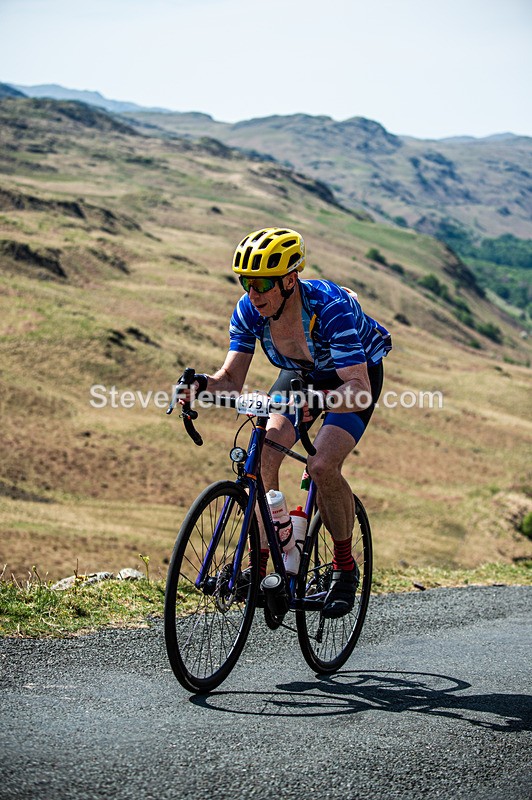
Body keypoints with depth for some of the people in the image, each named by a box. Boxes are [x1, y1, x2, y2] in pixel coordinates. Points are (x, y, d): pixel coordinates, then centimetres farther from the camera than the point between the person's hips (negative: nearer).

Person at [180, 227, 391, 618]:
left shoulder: (331, 308, -38)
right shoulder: (250, 310, -23)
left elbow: (358, 390, -44)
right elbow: (232, 380, -20)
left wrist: (316, 401, -62)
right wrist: (203, 384, -41)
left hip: (357, 374, -5)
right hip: (301, 373, 5)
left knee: (322, 466, -25)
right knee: (263, 456, -17)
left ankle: (345, 567, -4)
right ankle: (261, 562, -5)